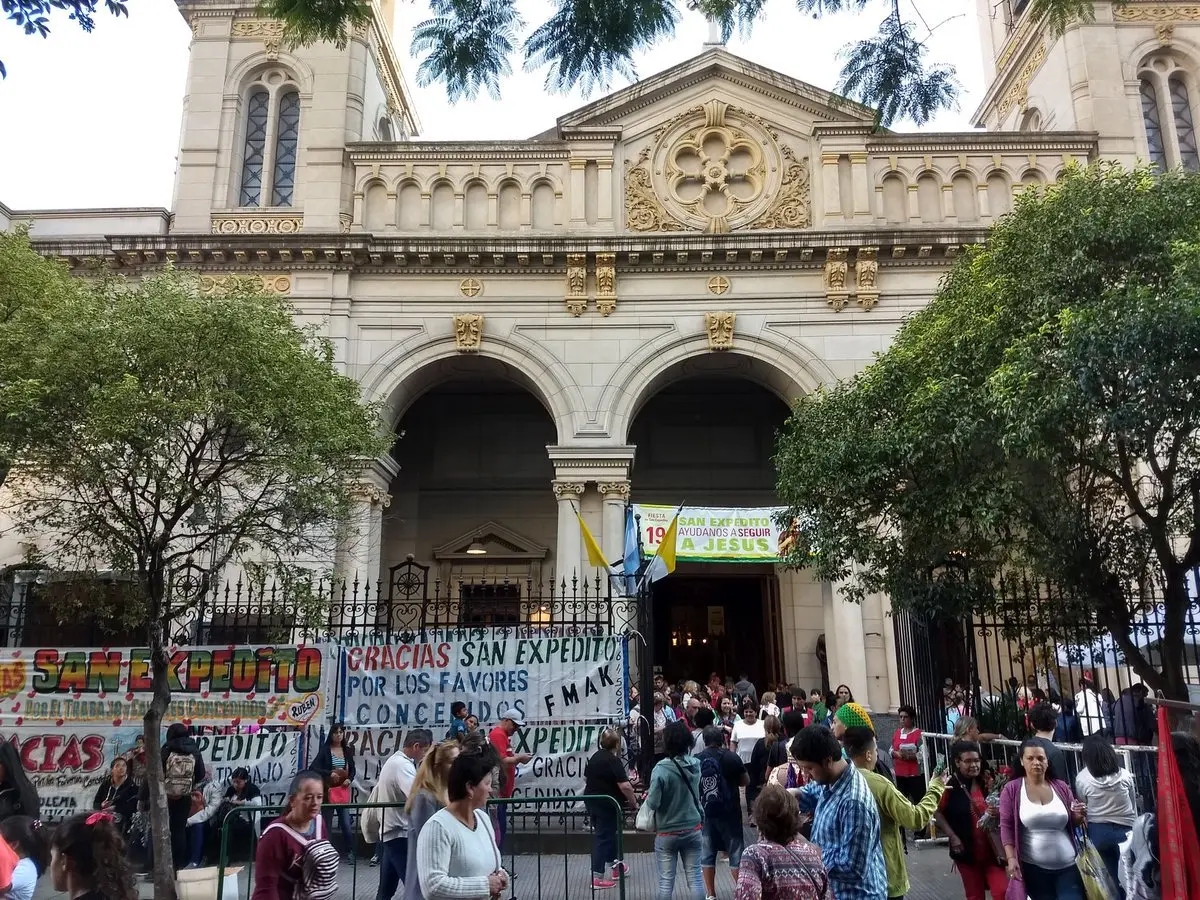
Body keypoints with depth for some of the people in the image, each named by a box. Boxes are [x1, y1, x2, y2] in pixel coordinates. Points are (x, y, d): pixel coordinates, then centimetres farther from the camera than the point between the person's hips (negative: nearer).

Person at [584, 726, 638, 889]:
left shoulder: (595, 757, 8)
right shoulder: (614, 761, -18)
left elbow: (586, 778, 19)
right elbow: (625, 786, -25)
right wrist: (633, 802, -12)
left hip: (592, 801, 8)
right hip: (607, 805, -8)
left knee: (605, 833, 21)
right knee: (604, 837, -2)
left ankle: (614, 865, 33)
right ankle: (597, 877, -1)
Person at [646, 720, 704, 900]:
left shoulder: (661, 769, -21)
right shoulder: (695, 765, -4)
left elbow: (653, 803, -20)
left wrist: (647, 797, -1)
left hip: (667, 833, -4)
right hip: (693, 829, 4)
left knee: (666, 882, 6)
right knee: (695, 879, 10)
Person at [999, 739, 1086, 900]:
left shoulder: (1061, 787, 4)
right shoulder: (1011, 789, -4)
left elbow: (1072, 824, 13)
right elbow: (1006, 826, -5)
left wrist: (1078, 816, -9)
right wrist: (1011, 858, -13)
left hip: (1068, 866, 2)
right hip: (1034, 868, -2)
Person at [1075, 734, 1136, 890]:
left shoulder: (1081, 779, -11)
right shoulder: (1125, 775, -5)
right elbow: (1134, 805, 7)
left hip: (1098, 832, -1)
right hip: (1125, 829, 1)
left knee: (1111, 877, 13)